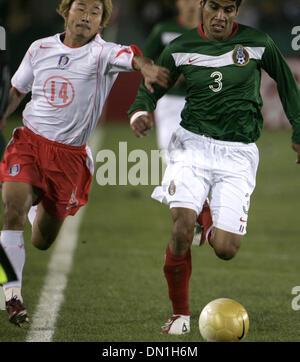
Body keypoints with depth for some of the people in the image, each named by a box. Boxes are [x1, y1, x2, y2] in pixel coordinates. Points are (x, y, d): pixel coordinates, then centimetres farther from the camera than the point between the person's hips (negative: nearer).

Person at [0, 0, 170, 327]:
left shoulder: (101, 53, -8)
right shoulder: (40, 48, 5)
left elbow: (128, 55, -31)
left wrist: (145, 66, -53)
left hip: (70, 155, -1)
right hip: (28, 141, 1)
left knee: (42, 242, 8)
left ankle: (39, 208, 47)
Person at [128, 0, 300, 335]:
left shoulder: (257, 43, -1)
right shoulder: (180, 49, 1)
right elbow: (151, 88, 13)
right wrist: (139, 111, -9)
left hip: (238, 153, 0)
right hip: (192, 144, 0)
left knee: (226, 249, -10)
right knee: (182, 228, -22)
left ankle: (212, 228, 30)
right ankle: (180, 313, -2)